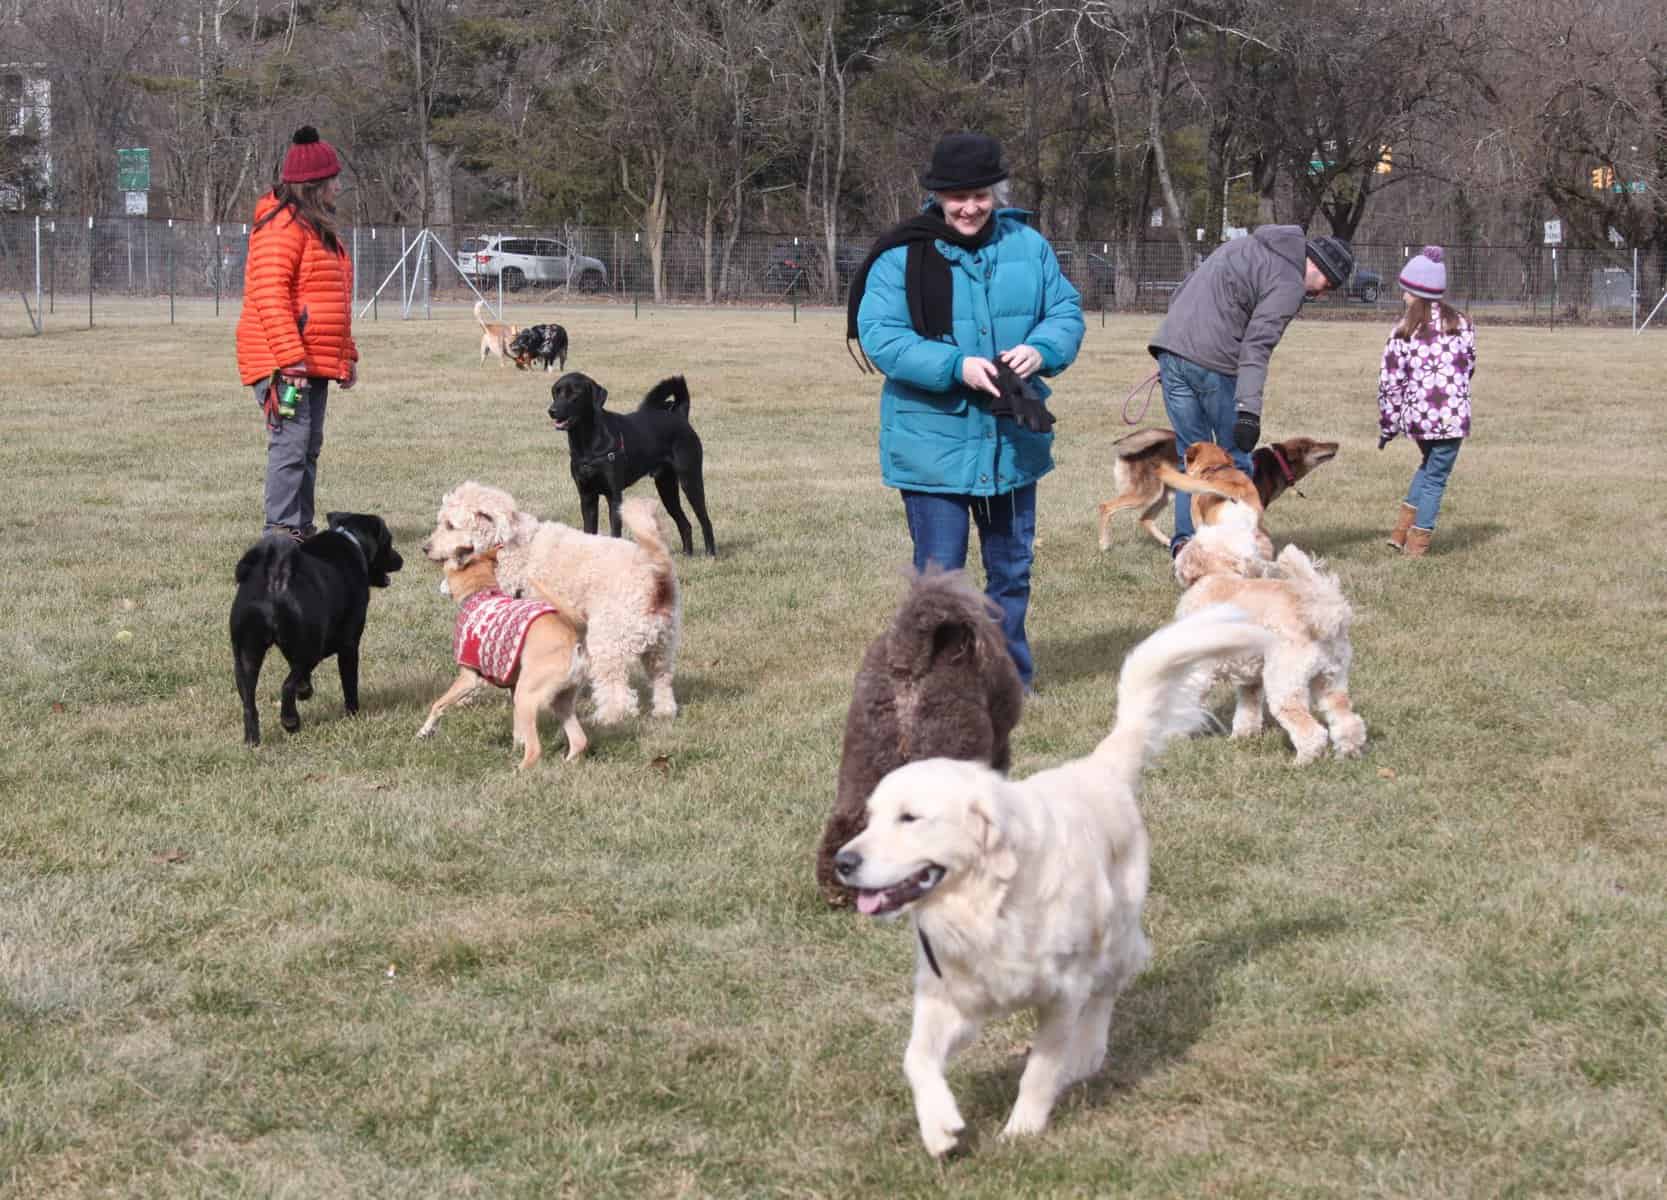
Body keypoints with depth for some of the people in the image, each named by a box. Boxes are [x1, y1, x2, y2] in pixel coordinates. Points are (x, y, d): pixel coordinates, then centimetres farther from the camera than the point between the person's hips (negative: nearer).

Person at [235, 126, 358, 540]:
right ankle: (281, 532, -12)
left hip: (315, 362, 10)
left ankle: (301, 529, 19)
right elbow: (268, 295, -21)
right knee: (291, 445, -12)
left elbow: (334, 301, 28)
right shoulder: (282, 226, -13)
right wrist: (290, 357, -26)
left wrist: (347, 355, 24)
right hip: (285, 363, -10)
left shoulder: (319, 228, 21)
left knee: (309, 448, 13)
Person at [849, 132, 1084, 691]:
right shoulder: (902, 256, -10)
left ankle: (1010, 676, 31)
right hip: (933, 442, -4)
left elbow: (1067, 312, 6)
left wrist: (1041, 349, -17)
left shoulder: (1028, 246, 2)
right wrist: (956, 366, -25)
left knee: (1012, 566, 16)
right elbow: (879, 335, -15)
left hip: (1012, 438, 4)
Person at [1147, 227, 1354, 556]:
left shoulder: (1244, 245, 22)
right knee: (1234, 457, 7)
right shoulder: (1288, 284, -4)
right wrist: (1249, 409, -23)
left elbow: (1181, 294, 23)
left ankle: (1185, 538, 2)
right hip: (1213, 360, -7)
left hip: (1169, 345, 7)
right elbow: (1257, 346, -17)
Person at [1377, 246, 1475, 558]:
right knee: (1436, 477, 8)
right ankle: (1417, 543, 10)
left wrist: (1387, 426, 9)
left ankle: (1403, 529, 22)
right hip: (1452, 415, -2)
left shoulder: (1403, 331, -2)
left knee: (1429, 465, 25)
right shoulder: (1461, 324, 1)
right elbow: (1468, 368, 11)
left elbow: (1391, 382, 0)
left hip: (1416, 415, 2)